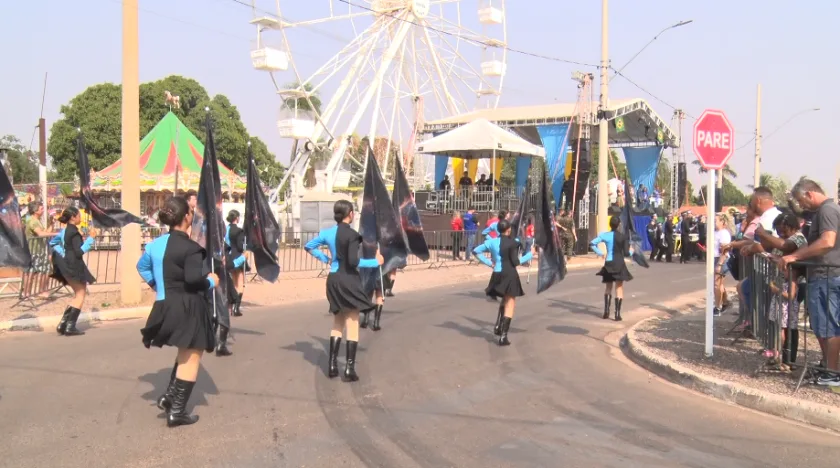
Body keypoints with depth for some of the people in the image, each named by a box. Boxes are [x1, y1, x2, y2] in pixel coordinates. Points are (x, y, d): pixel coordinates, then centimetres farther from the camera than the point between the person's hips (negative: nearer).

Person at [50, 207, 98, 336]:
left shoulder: (65, 230, 12)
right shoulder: (74, 233, -16)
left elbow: (52, 242, 23)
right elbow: (80, 252, -23)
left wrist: (62, 252, 15)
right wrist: (91, 238, -21)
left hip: (67, 266, 9)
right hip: (74, 266, -9)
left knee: (78, 294, 18)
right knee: (80, 294, -1)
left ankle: (62, 324, 13)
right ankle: (70, 327, -5)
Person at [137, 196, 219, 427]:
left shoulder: (157, 243, 8)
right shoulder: (190, 247, -18)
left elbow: (142, 266, 20)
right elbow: (193, 279, -27)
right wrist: (211, 282, -9)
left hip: (168, 305, 8)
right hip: (188, 307, -8)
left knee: (186, 353, 26)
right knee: (191, 357, 3)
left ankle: (169, 396, 17)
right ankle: (177, 411, 5)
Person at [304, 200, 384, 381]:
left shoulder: (327, 232, 5)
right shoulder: (352, 234, -15)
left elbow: (309, 246, 13)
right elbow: (353, 261, -22)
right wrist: (376, 262, -12)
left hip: (333, 280, 7)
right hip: (349, 281, -6)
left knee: (337, 323, 18)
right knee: (352, 325, 1)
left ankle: (333, 365, 17)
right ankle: (350, 369, 0)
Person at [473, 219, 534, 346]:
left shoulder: (492, 241, 2)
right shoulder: (512, 243, -12)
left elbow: (476, 251, 2)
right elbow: (516, 262, -13)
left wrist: (489, 262, 5)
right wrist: (530, 254, -1)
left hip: (497, 275, 5)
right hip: (510, 275, -5)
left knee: (505, 301, 29)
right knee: (510, 305, 4)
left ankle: (498, 326, 18)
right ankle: (503, 336, -3)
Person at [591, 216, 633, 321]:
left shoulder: (605, 235, -3)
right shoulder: (623, 236, -9)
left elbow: (592, 244, -11)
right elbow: (626, 253, -8)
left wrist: (600, 253, 0)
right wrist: (631, 251, 14)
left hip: (608, 264, 2)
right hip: (619, 264, -2)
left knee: (608, 288, 18)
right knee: (619, 288, 6)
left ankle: (606, 311, 10)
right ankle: (617, 314, 0)